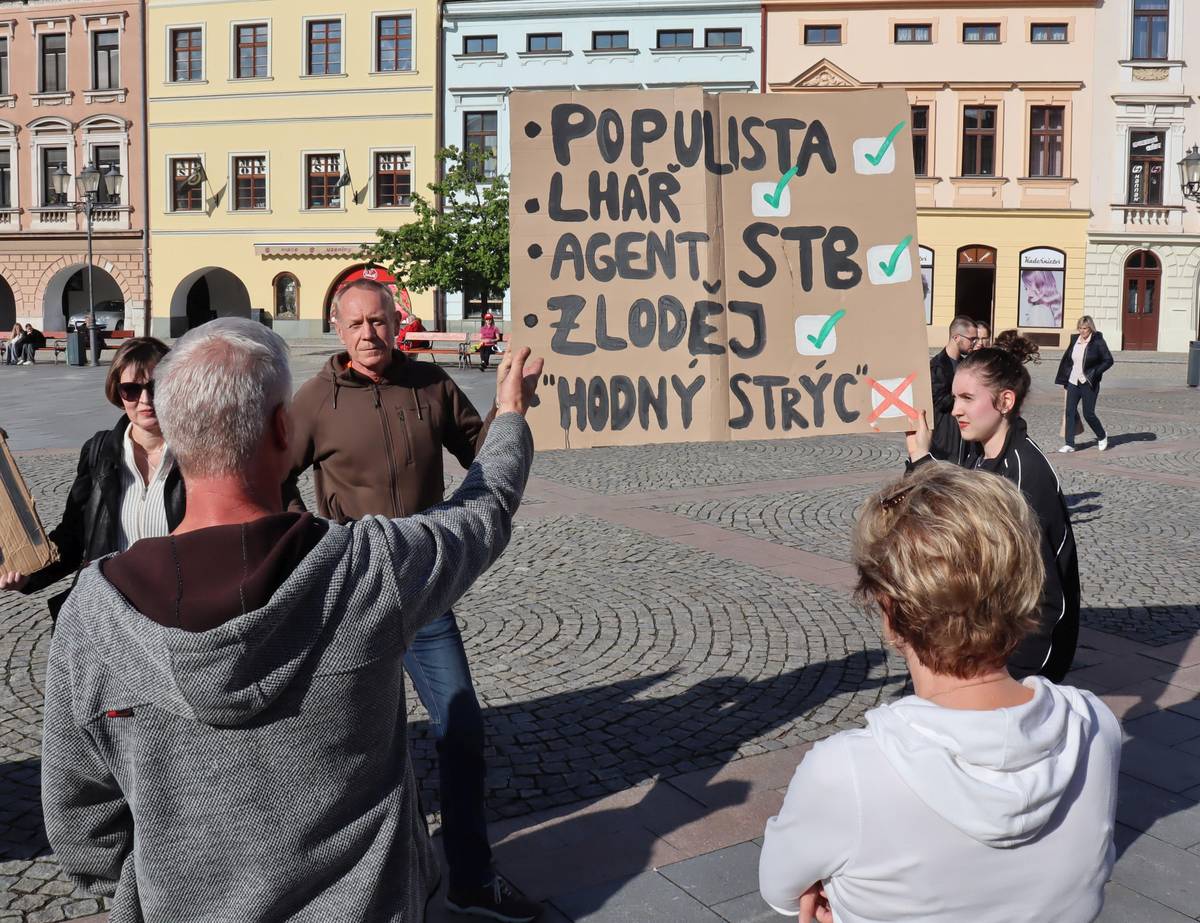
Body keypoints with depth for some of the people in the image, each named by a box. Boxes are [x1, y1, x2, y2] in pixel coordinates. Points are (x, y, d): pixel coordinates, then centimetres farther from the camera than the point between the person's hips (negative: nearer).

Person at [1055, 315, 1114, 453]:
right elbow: (1067, 359, 17)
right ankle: (1069, 444, 4)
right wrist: (1064, 379, 12)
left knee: (1088, 414, 0)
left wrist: (1093, 374, -14)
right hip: (1073, 382, 5)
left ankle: (1102, 437, 26)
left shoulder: (1098, 341, -8)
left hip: (1088, 384, -5)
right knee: (1070, 412, -1)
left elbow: (1108, 360, -6)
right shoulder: (1075, 339, 7)